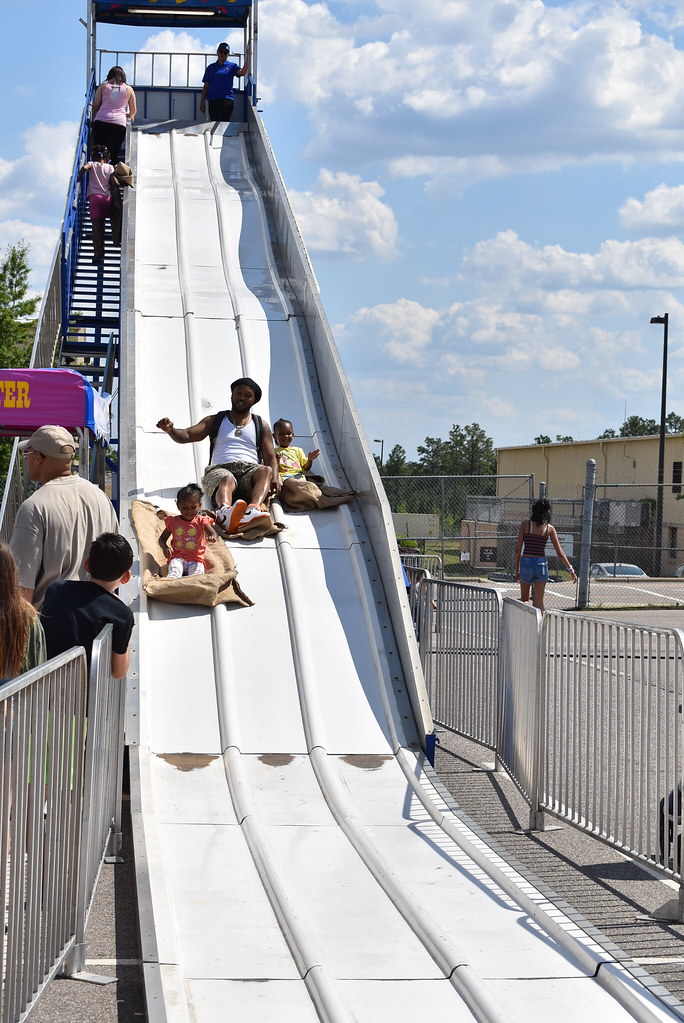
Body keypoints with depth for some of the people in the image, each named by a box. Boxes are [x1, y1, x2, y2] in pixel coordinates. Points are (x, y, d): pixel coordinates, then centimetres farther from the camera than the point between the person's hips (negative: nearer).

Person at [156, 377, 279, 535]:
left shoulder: (261, 426, 26)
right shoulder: (214, 421, 25)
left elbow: (270, 458, 16)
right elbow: (186, 436, 13)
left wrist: (275, 478, -6)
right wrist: (170, 430, -11)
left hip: (250, 470, 1)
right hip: (220, 469, -1)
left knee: (266, 471, -35)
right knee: (227, 479, -39)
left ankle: (254, 509, -65)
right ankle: (225, 511, -75)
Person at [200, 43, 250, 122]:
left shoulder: (231, 66, 9)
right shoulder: (210, 67, 16)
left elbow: (242, 72, -11)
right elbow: (206, 85, 16)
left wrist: (247, 57, -15)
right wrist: (202, 101, 10)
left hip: (226, 99, -3)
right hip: (212, 100, 3)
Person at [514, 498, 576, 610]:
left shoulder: (525, 524, -2)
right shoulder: (549, 528, 0)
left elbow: (518, 548, -3)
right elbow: (560, 552, 0)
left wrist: (516, 568, 4)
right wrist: (570, 569, 9)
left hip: (526, 562, 0)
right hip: (541, 564, 0)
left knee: (524, 599, 17)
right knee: (539, 601, 5)